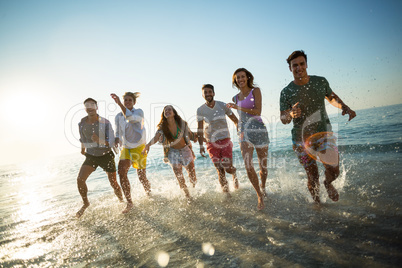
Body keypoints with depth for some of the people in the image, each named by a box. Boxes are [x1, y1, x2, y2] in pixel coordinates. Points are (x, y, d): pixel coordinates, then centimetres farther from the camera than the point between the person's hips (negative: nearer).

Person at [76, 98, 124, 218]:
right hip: (91, 156, 3)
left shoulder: (105, 123, -17)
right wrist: (82, 148, 27)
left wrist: (99, 140, -38)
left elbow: (111, 143, -20)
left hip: (106, 156, -2)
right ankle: (85, 203, 11)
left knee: (114, 183, 4)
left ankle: (122, 200, 36)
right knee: (80, 179, -15)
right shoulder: (82, 123, -7)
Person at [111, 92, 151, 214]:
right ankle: (129, 203, -9)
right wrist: (117, 141, -8)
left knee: (142, 177, 1)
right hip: (126, 148, 4)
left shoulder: (139, 112, -7)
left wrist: (119, 103, -39)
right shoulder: (118, 116, 7)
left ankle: (149, 196, 33)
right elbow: (118, 133, 15)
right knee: (121, 171, -19)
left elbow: (130, 118, -31)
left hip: (138, 147, -4)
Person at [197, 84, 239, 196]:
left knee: (228, 168, -7)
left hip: (225, 141, 0)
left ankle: (234, 175, 31)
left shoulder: (222, 105, -2)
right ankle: (226, 193, 17)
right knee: (220, 170, -2)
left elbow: (235, 120, 6)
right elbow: (200, 129, -3)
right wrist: (201, 145, -11)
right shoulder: (200, 110, -2)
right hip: (212, 143, 0)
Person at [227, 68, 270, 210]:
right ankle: (260, 196, 3)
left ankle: (263, 187, 37)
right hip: (244, 132, 3)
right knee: (248, 166, -14)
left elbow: (258, 111, -12)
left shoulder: (255, 91, 0)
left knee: (263, 166, 7)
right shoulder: (236, 98, 13)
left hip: (258, 129, -2)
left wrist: (238, 107, -19)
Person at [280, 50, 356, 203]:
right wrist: (291, 114, -28)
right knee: (312, 177, 3)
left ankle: (328, 184, 28)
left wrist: (345, 107, 1)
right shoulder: (286, 92, -7)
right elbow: (283, 119, -5)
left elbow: (331, 97, 19)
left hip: (323, 132, 2)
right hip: (301, 138, -1)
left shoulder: (320, 81, 0)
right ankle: (317, 202, 32)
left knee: (333, 170, -9)